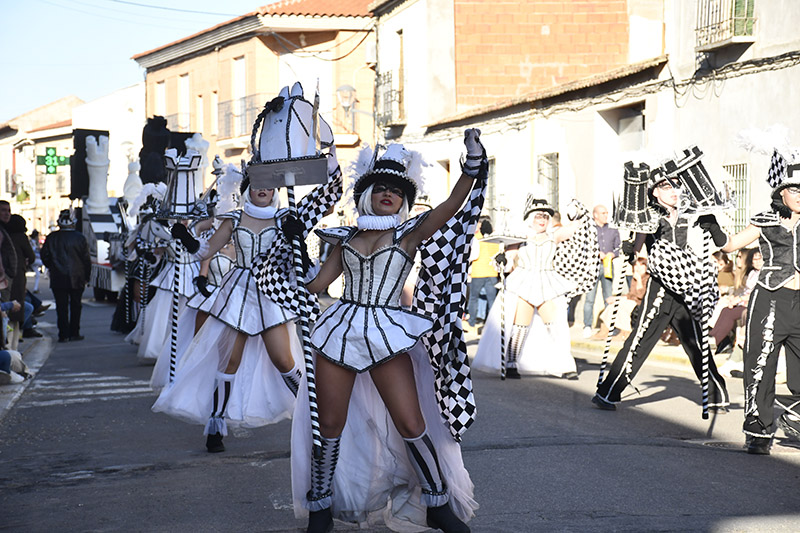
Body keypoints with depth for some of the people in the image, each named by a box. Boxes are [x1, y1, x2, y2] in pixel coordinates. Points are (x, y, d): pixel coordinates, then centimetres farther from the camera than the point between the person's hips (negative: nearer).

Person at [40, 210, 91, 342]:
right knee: (75, 306, 9)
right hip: (76, 279, -1)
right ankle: (74, 333, 9)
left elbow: (44, 257, 4)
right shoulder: (79, 237, -6)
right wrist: (86, 276, 7)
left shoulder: (51, 238, -3)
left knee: (61, 307, 5)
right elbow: (86, 259, -3)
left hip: (58, 279, 1)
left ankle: (63, 335, 2)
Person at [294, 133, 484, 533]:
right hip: (339, 331, 3)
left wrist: (473, 163, -20)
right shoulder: (346, 238, 12)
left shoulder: (408, 235, 4)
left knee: (412, 425, -7)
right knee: (330, 425, 4)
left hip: (387, 335, -2)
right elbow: (316, 284, 18)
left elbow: (453, 203, -10)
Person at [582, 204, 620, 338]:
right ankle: (587, 327, -5)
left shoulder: (613, 230, 16)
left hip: (607, 265, 3)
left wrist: (613, 254, -4)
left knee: (609, 298, 1)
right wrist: (596, 253, -13)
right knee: (590, 297, -8)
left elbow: (618, 248, 17)